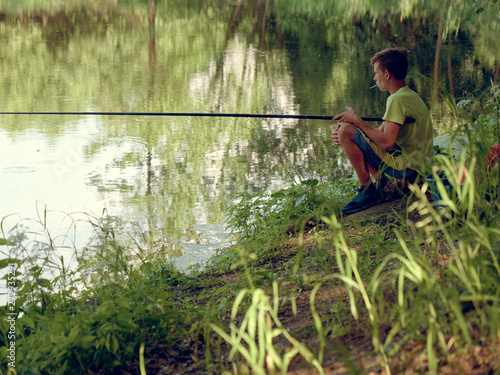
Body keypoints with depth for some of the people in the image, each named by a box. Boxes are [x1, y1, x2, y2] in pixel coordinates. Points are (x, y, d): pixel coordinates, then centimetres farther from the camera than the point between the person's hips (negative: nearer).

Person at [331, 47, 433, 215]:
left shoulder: (398, 100, -17)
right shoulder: (410, 95, 15)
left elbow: (386, 143, -24)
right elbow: (380, 133, 17)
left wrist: (357, 121, -13)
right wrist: (344, 138, 6)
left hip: (407, 167, -10)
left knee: (346, 131, -14)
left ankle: (368, 190, -6)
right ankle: (381, 184, 11)